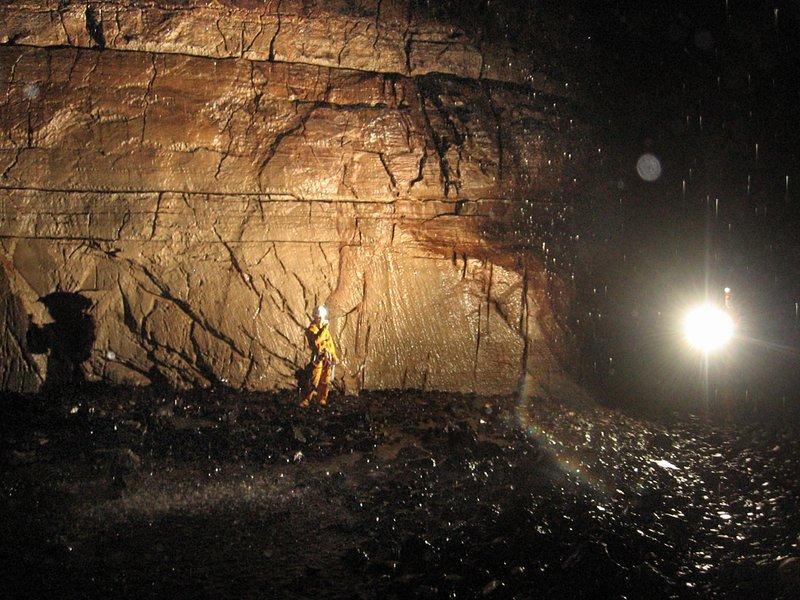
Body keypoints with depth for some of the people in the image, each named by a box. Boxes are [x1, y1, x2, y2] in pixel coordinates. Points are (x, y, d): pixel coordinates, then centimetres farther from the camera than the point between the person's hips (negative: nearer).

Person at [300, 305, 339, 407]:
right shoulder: (311, 329, -9)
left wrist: (334, 355, 19)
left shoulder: (325, 328, 13)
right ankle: (305, 400, -5)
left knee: (326, 381, 7)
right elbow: (316, 340, -28)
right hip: (318, 358, -6)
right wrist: (324, 329, -26)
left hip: (328, 358, 6)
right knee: (313, 381, -10)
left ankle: (322, 400, 16)